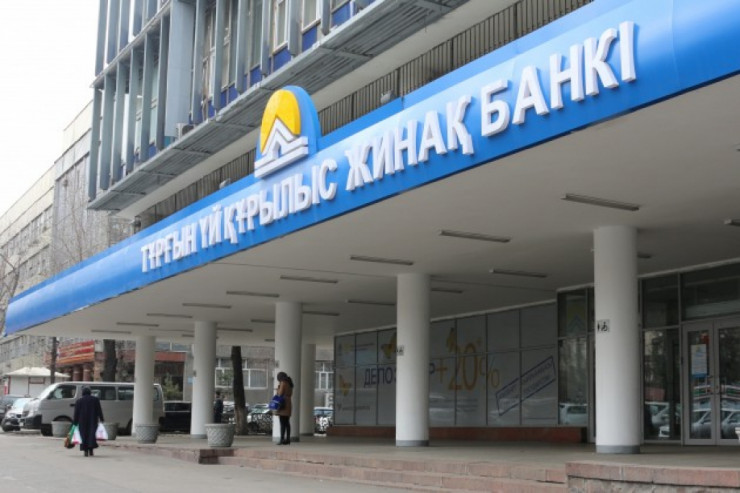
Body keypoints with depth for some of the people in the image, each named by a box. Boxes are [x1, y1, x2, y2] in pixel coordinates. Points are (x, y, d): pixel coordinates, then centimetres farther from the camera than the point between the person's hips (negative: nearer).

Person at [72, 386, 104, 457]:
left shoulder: (79, 401, 3)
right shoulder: (95, 399, 3)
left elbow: (76, 413, 2)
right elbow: (99, 410, -1)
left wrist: (75, 422, 5)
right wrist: (101, 419, 0)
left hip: (82, 422, 0)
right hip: (93, 421, 0)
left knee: (84, 435, 6)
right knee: (92, 434, 2)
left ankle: (86, 451, 1)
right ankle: (91, 450, -10)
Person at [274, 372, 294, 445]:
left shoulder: (283, 383, -10)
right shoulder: (289, 384, 16)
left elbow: (280, 394, -14)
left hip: (283, 405, -9)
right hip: (288, 404, 9)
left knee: (282, 423, -12)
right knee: (287, 423, 8)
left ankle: (282, 439, -16)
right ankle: (287, 439, 7)